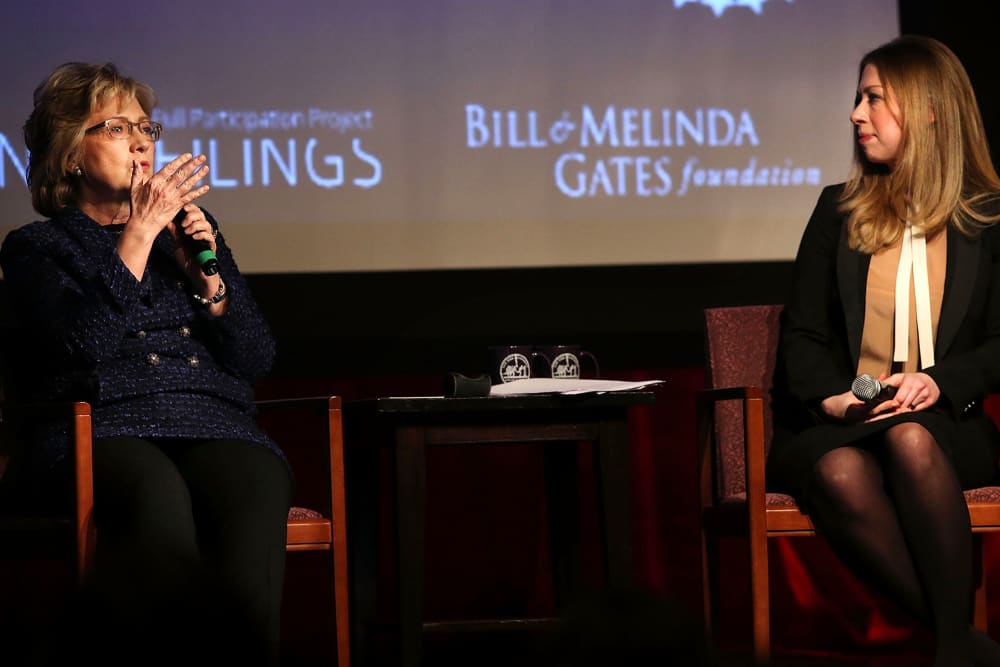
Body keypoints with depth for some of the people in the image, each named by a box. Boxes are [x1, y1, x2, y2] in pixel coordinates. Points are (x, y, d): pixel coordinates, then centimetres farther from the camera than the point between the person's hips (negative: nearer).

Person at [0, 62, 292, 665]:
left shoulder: (192, 230, 28)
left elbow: (256, 360, 20)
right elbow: (84, 345, -5)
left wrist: (206, 277, 4)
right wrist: (139, 236, -2)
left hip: (214, 424, 3)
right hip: (107, 429, -3)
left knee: (254, 486, -36)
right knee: (158, 496, -40)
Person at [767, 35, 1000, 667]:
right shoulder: (840, 209, 16)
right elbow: (802, 332, 11)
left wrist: (940, 382, -13)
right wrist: (829, 394, -10)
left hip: (941, 424, -1)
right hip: (838, 423, 1)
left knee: (909, 441, -39)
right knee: (841, 474, -36)